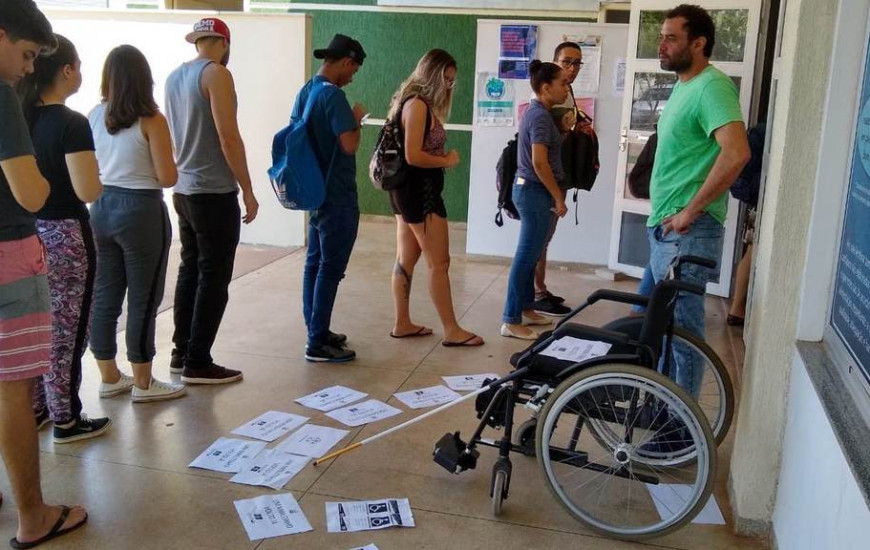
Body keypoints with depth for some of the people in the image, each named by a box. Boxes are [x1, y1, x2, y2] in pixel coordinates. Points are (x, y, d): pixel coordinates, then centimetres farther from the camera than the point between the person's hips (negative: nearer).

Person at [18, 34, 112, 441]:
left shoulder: (19, 118, 5)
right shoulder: (72, 123, -16)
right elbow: (88, 191, -20)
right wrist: (105, 174, -1)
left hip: (28, 234, 7)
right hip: (65, 237, -7)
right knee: (67, 331, 4)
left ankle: (35, 409, 29)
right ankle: (66, 420, 14)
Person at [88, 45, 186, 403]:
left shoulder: (94, 116, 4)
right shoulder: (151, 120, -11)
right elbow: (168, 178, -12)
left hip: (101, 208, 6)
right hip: (141, 211, -6)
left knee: (105, 297, 13)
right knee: (143, 301, 3)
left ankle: (109, 378, 25)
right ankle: (143, 384, 13)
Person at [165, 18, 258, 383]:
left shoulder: (175, 76, 13)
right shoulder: (216, 74, -11)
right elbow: (228, 137, -18)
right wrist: (247, 191, -13)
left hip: (184, 191, 8)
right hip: (214, 192, -8)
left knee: (190, 271, 15)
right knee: (214, 278, -2)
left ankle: (182, 353, 21)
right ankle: (198, 363, 2)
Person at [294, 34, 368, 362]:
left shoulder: (305, 91, 10)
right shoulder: (333, 95, -18)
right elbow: (349, 145, -24)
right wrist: (357, 119, -5)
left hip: (315, 192, 10)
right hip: (337, 197, -10)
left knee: (315, 263, 14)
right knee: (331, 268, -4)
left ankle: (316, 331, 24)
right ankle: (318, 344, 0)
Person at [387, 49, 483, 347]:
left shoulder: (421, 103, 13)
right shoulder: (417, 104, -16)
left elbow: (422, 148, 9)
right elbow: (413, 156, -23)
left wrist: (444, 158, -4)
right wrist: (447, 161, -11)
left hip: (409, 189, 10)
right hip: (420, 189, -10)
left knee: (406, 259, 13)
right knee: (439, 262, -3)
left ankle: (402, 323, 21)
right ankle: (452, 330, 5)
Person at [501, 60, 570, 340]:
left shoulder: (536, 112, 14)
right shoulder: (541, 116, -16)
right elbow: (540, 162, -22)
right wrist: (559, 197, -17)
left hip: (528, 188, 10)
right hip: (536, 191, -10)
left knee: (529, 255, 16)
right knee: (526, 257, -6)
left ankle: (526, 308, 27)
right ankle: (512, 321, -2)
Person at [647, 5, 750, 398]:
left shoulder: (711, 86, -15)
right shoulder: (683, 85, 15)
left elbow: (736, 153, -30)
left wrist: (690, 211, -23)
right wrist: (663, 215, 16)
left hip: (688, 231, -10)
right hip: (665, 227, 10)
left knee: (682, 327, -2)